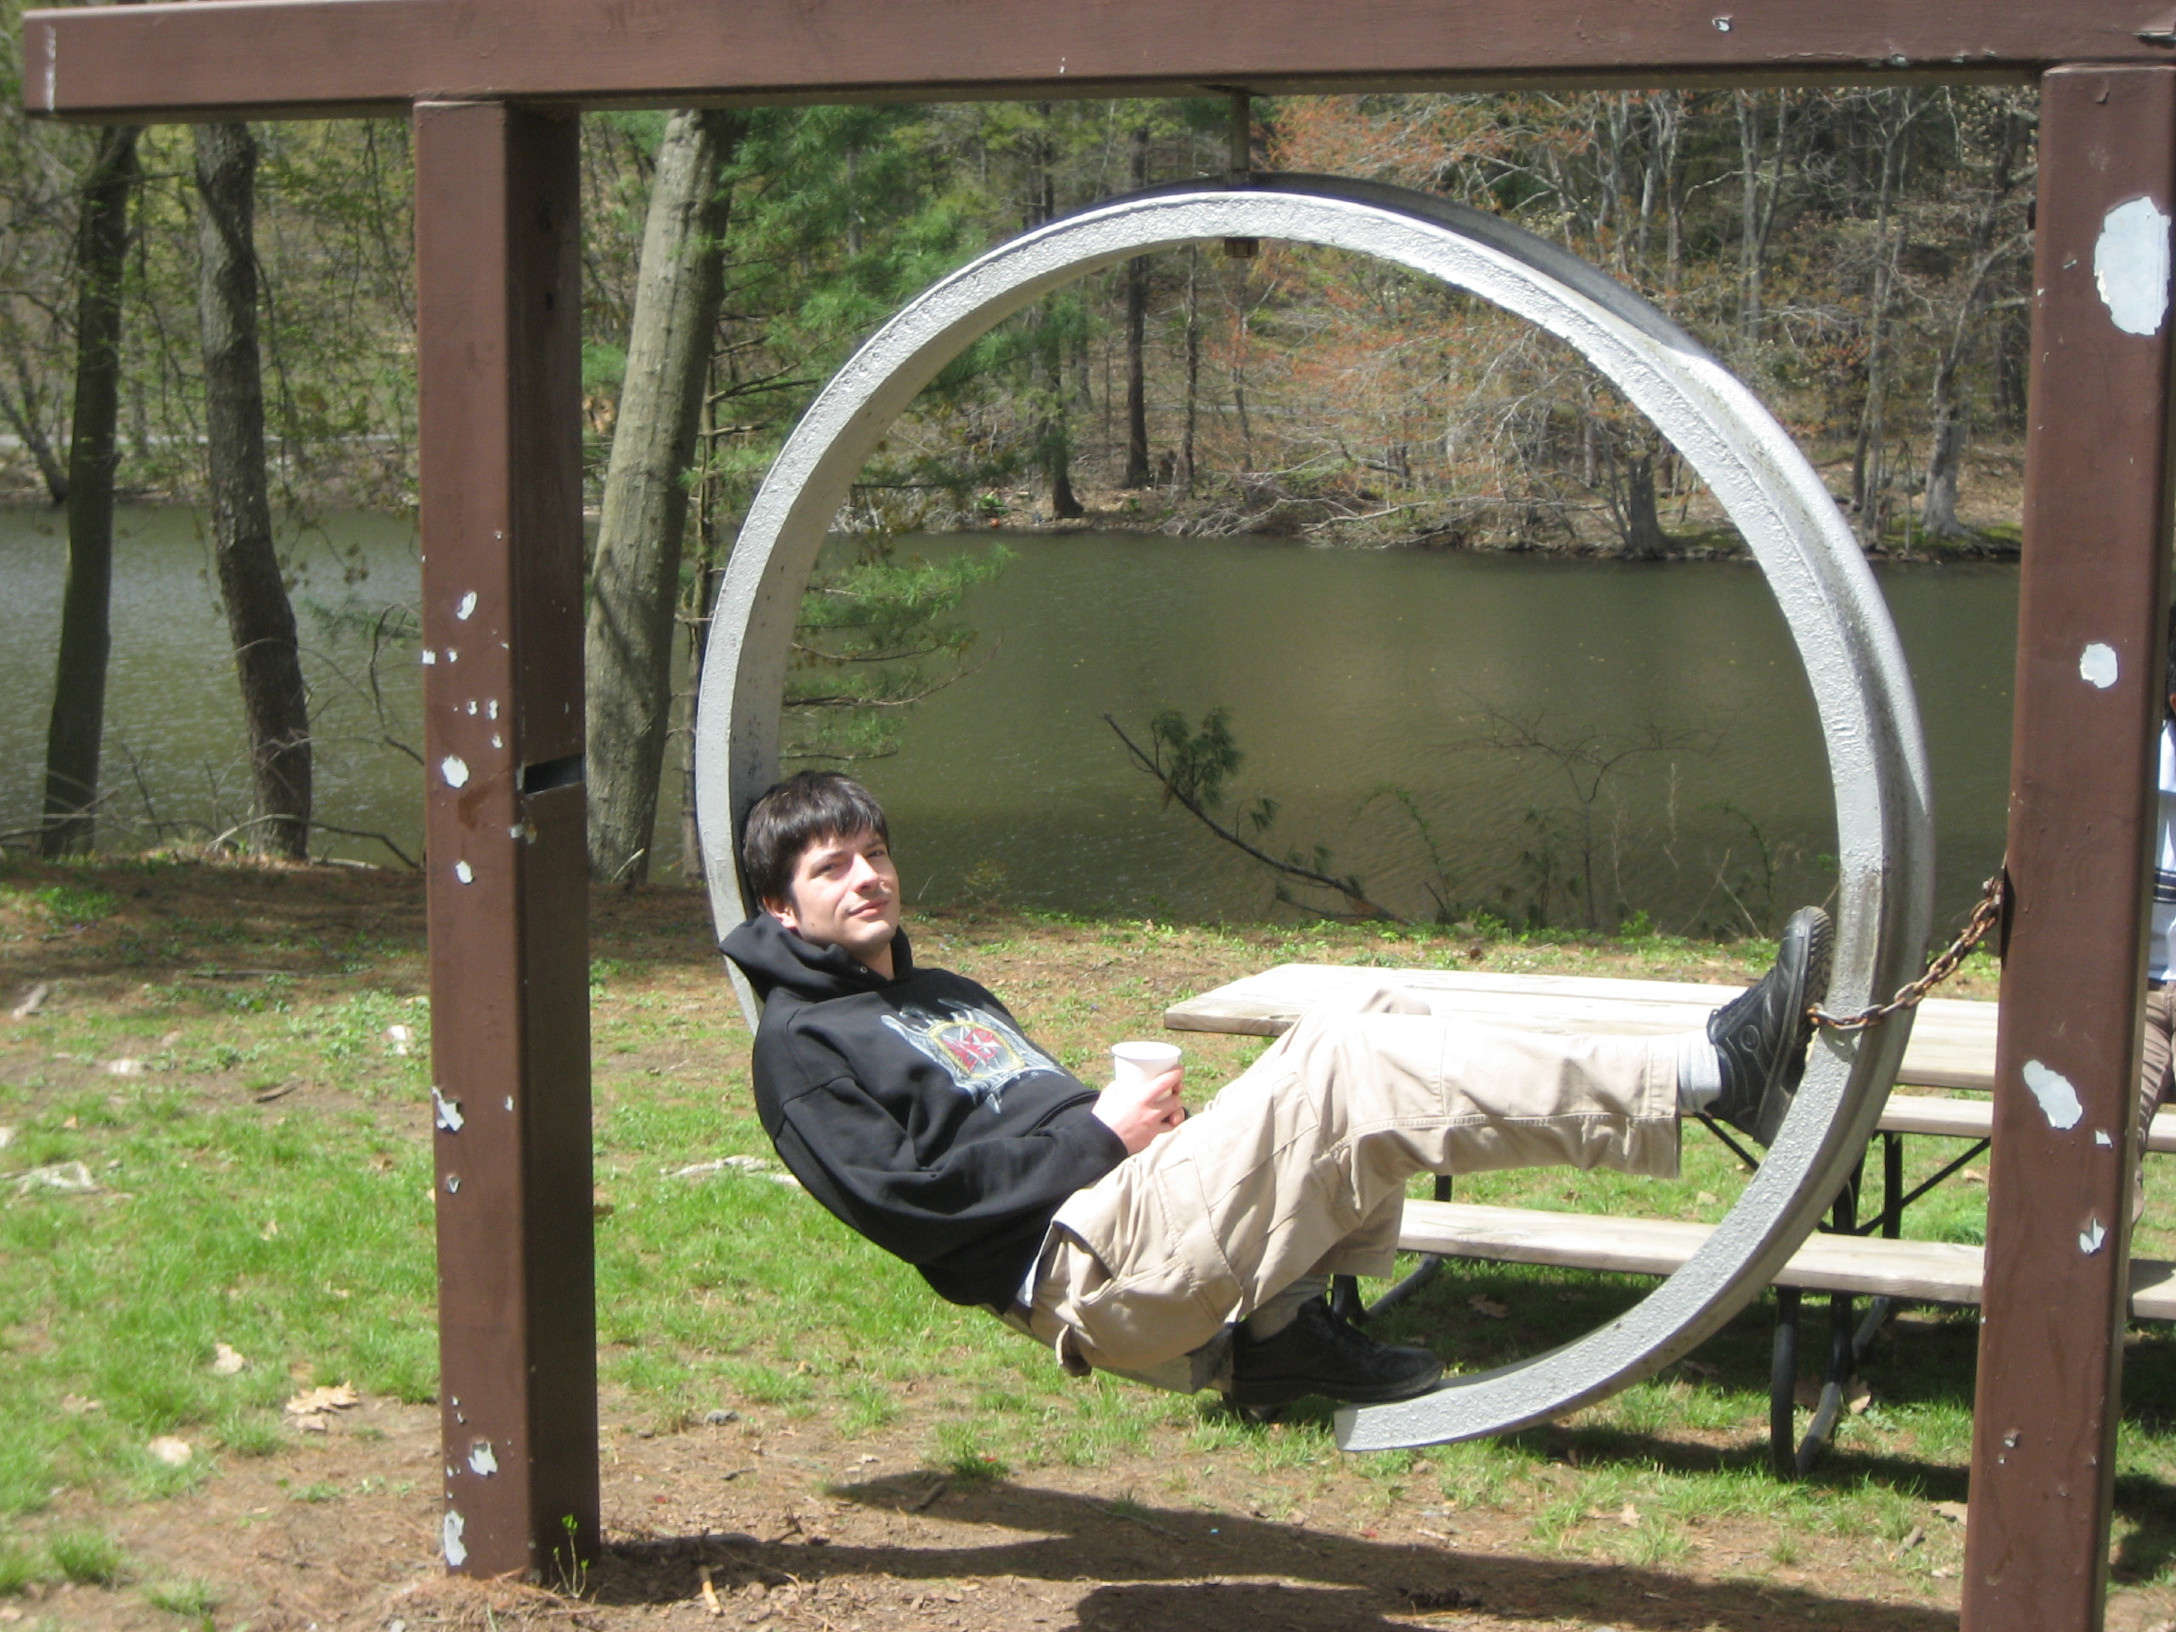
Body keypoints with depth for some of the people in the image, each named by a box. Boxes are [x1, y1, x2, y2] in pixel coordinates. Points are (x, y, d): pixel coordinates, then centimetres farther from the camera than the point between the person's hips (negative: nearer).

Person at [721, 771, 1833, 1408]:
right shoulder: (804, 1044, 6)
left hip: (1144, 1197, 9)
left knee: (1368, 1023, -8)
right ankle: (1711, 1074, -29)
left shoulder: (949, 997, 34)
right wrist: (1099, 1137, -8)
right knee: (1351, 1075, -25)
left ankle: (1279, 1311, -19)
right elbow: (903, 1198, -9)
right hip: (1084, 1263, -9)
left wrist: (1135, 1117, 6)